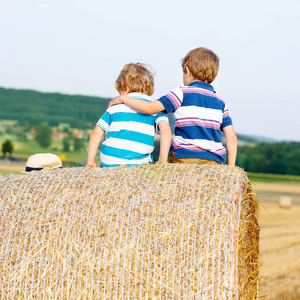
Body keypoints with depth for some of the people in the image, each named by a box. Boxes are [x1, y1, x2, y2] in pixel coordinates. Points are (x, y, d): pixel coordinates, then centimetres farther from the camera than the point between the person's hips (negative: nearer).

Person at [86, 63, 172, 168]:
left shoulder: (115, 107, 17)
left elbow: (96, 134, 12)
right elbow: (166, 130, -4)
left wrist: (90, 161, 16)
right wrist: (162, 161, -3)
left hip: (108, 163, 2)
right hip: (137, 165, -2)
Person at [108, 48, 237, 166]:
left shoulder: (182, 94, 1)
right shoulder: (220, 103, 14)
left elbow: (150, 108, -7)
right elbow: (232, 137, 9)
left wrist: (123, 98, 8)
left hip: (185, 159, -4)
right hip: (214, 162, 4)